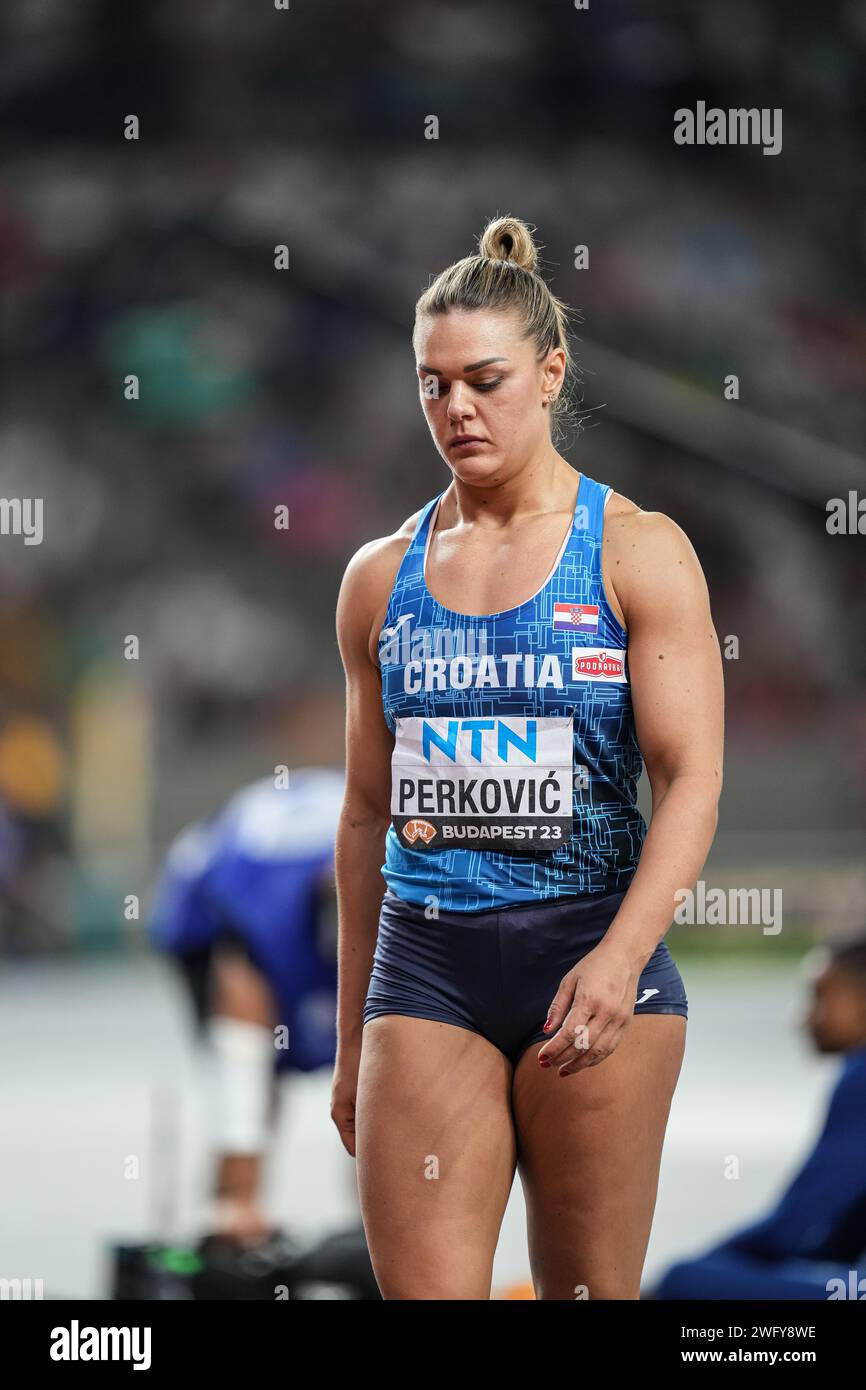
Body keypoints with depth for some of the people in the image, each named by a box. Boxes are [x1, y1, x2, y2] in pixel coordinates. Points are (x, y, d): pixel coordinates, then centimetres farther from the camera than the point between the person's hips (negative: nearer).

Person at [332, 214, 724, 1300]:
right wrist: (351, 1038, 15)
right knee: (420, 1291, -9)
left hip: (590, 957, -2)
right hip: (425, 966, 2)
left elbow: (692, 781, -8)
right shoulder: (381, 578, 11)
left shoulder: (638, 553, 0)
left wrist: (621, 955, -24)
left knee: (591, 1292, 3)